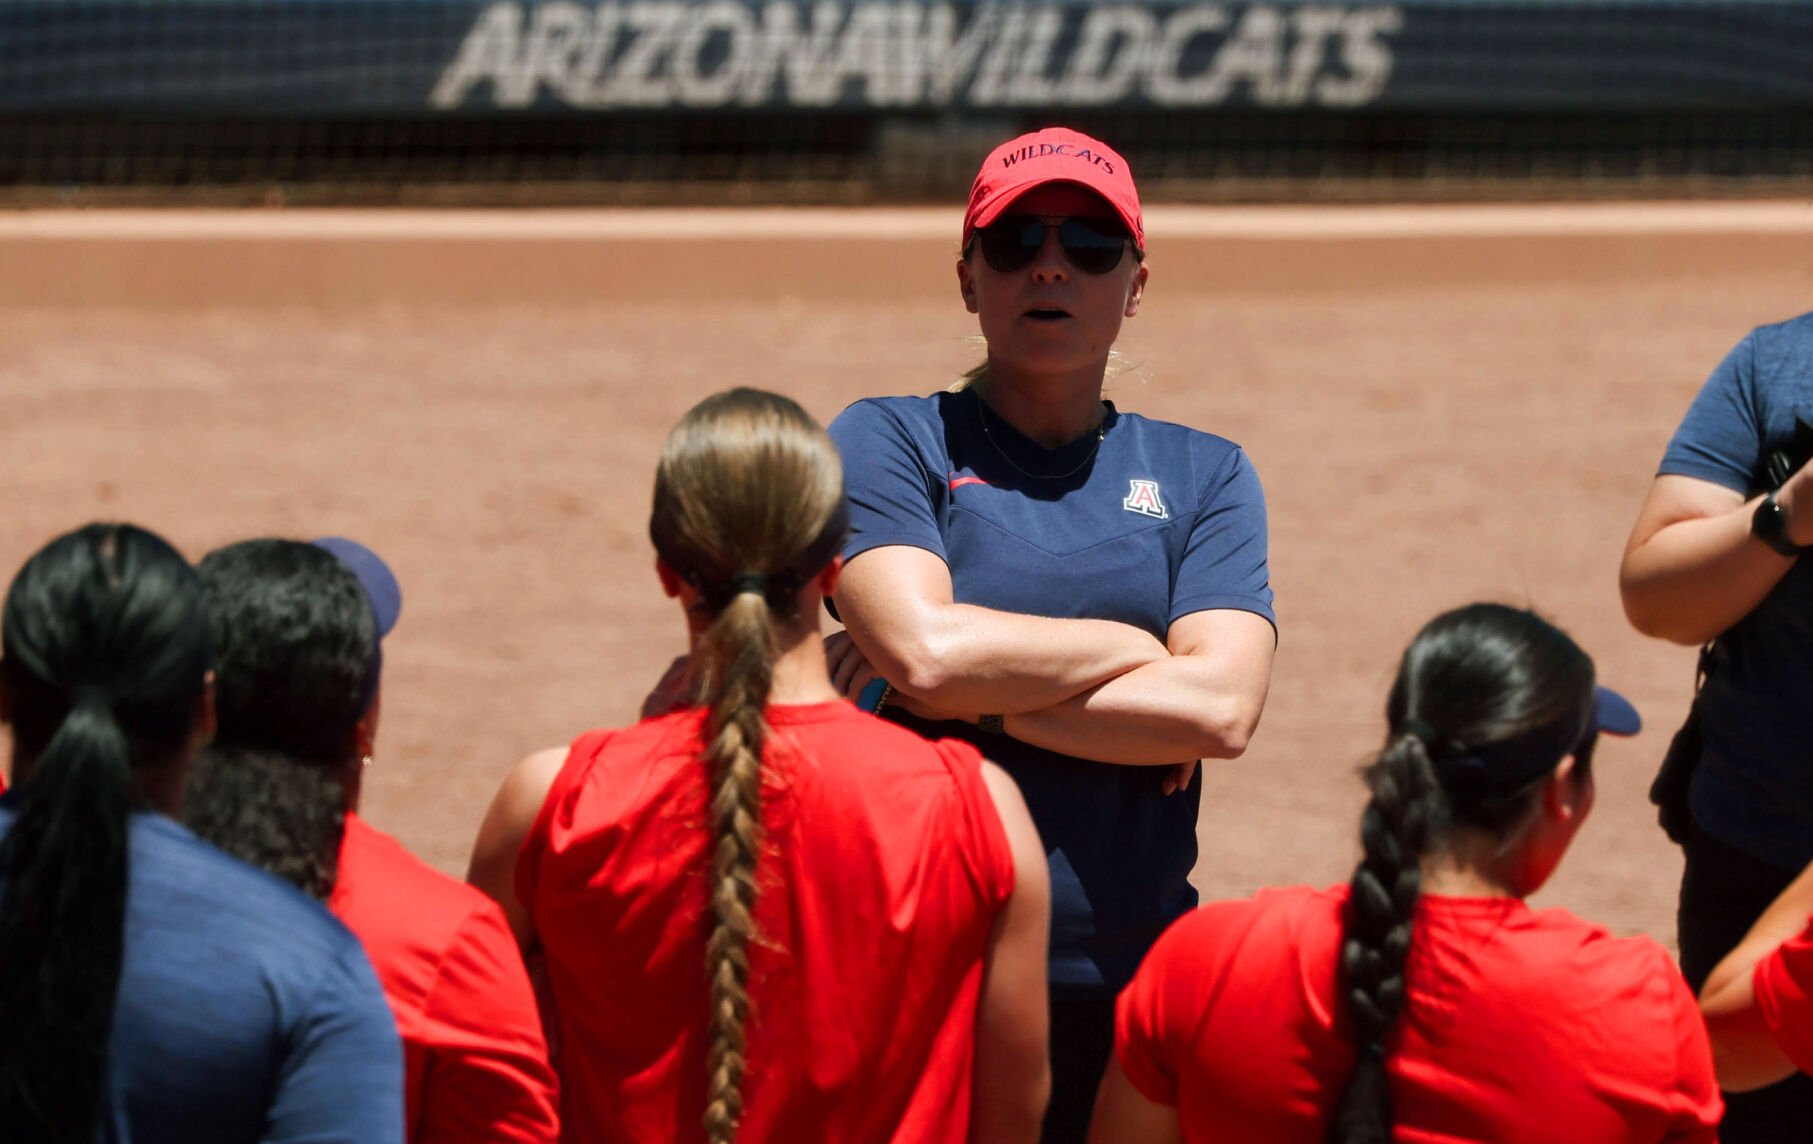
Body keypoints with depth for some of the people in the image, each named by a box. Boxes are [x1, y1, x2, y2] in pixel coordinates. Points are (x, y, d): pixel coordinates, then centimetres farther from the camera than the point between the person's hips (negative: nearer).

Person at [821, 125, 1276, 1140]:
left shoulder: (1204, 476, 13)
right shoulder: (888, 442, 5)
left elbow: (1223, 708, -4)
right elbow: (924, 646, -13)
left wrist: (967, 696, -7)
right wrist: (1132, 653, -1)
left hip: (1133, 978, 2)